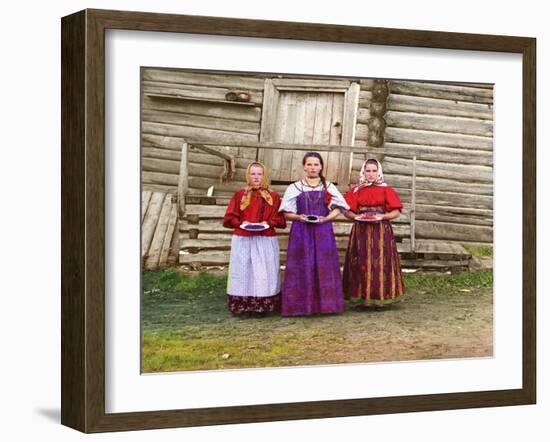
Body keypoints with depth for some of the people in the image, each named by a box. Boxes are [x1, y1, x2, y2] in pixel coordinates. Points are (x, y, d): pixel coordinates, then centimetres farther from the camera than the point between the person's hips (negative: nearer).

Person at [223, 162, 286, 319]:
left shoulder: (273, 197, 7)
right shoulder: (240, 195, 6)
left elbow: (281, 220, 7)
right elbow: (229, 219, 5)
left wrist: (268, 223, -11)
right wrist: (242, 223, -12)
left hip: (265, 241, 0)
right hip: (243, 241, 0)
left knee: (264, 273, -2)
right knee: (244, 272, -2)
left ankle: (263, 307, 5)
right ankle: (244, 308, 2)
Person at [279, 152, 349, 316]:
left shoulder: (329, 187, 10)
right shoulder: (295, 188, 7)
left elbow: (337, 209, 7)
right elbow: (287, 213, 5)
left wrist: (325, 218, -11)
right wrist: (299, 217, -15)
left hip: (323, 232, 1)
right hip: (301, 233, -1)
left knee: (324, 267, -1)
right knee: (301, 268, -5)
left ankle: (325, 303, 3)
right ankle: (301, 305, -2)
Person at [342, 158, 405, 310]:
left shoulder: (386, 190, 4)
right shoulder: (356, 191, 8)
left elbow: (397, 211, 0)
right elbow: (347, 211, 6)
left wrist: (382, 216, -15)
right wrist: (357, 216, -13)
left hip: (381, 231, -1)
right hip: (361, 231, 1)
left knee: (380, 263, -4)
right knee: (360, 263, -1)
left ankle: (380, 299, 2)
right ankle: (360, 299, 3)